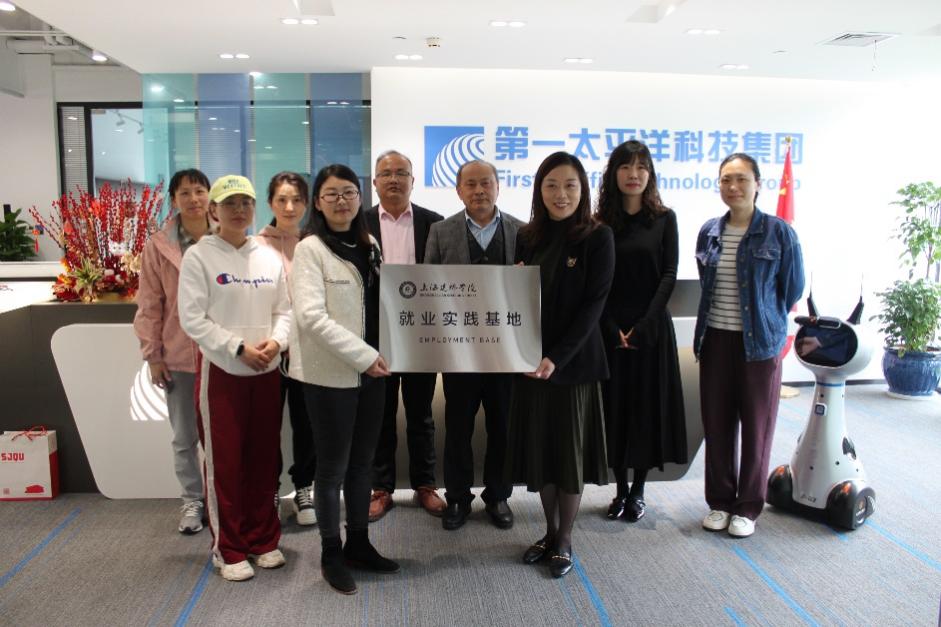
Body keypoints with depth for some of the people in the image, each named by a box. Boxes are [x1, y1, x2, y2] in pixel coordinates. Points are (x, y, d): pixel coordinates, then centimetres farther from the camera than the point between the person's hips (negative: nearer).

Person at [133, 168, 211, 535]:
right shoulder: (158, 246, -1)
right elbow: (150, 305, 1)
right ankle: (192, 501, 29)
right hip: (179, 355, 1)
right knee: (185, 436, 12)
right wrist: (152, 354, 0)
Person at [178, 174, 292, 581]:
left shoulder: (269, 257, 7)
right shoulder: (199, 256, -5)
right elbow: (192, 318, -11)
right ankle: (228, 549, 19)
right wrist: (239, 348, -17)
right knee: (224, 461, 4)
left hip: (267, 372, 4)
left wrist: (276, 340, -12)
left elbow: (284, 310, 8)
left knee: (263, 459, 11)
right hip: (221, 372, -4)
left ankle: (263, 540, 27)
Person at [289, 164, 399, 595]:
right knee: (333, 466, 6)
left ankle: (358, 544, 29)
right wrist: (363, 356, -20)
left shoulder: (368, 244, 10)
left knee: (362, 462, 15)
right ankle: (331, 555, 22)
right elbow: (311, 316, -19)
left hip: (370, 369, 6)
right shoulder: (310, 249, -10)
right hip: (331, 373, -6)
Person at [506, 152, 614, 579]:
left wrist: (557, 357, -20)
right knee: (539, 446, 12)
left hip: (574, 362, -4)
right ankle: (549, 532, 30)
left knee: (570, 448, 7)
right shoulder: (528, 237, 6)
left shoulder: (598, 237, -7)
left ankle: (565, 541, 24)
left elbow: (593, 304, -13)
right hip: (528, 359, 4)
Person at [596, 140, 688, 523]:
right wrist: (614, 330, -9)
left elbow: (669, 275, -3)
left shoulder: (664, 219, 2)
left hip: (652, 328, 0)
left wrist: (643, 326, -12)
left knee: (648, 405, 4)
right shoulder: (602, 223, 3)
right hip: (611, 329, 1)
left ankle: (638, 492, 18)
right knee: (615, 406, 5)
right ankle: (620, 490, 18)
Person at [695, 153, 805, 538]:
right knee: (716, 425, 9)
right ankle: (720, 502, 25)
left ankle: (748, 508, 22)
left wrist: (762, 318, 11)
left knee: (757, 427, 7)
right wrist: (722, 315, 14)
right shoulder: (709, 232, 4)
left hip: (759, 343, -3)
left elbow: (793, 288, 2)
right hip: (716, 341, 3)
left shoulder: (778, 232, -6)